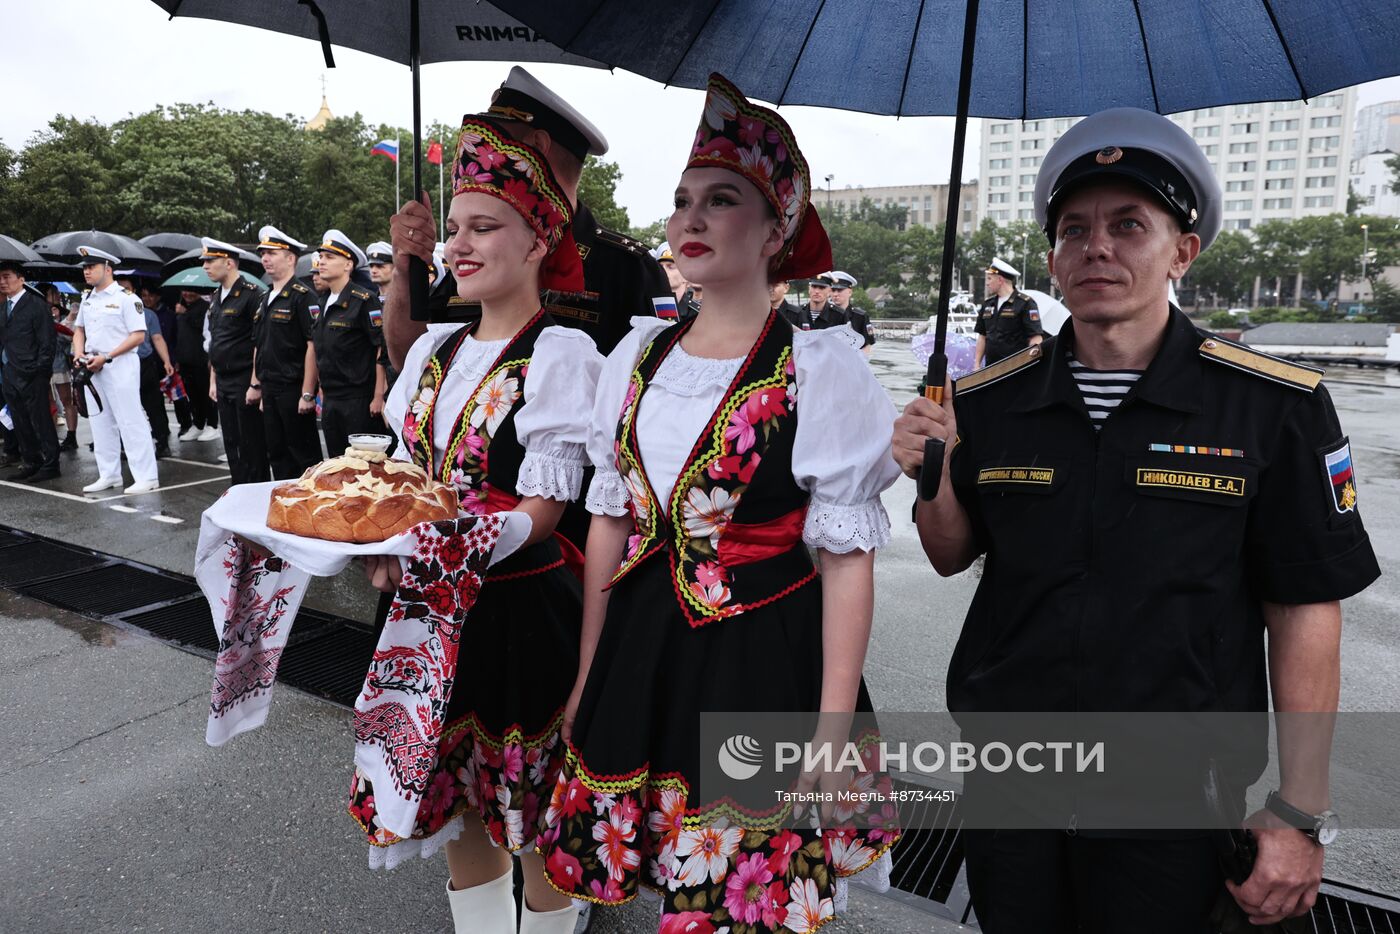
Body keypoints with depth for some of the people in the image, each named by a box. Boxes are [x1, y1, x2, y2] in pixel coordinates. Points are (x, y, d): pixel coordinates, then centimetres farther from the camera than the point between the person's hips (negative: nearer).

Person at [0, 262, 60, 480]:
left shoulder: (36, 305, -6)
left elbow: (48, 340, -11)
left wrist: (39, 369, -15)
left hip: (31, 375, -7)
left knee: (40, 421, -3)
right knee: (20, 423, 11)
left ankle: (50, 464, 4)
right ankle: (31, 462, 19)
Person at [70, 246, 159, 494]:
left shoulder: (126, 298, -8)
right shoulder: (87, 298, 14)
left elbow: (138, 335, -13)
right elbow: (79, 329, 24)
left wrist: (106, 357, -17)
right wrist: (79, 353, 4)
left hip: (120, 366, -8)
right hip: (92, 369, 8)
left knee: (130, 422, -9)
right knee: (100, 423, 12)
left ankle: (146, 478, -6)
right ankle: (109, 476, 21)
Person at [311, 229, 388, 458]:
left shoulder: (364, 300, -11)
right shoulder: (322, 303, 13)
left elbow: (383, 350, -15)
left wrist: (379, 396, -17)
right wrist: (323, 389, 18)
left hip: (360, 401, -8)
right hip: (330, 402, 8)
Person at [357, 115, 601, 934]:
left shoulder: (561, 355, -13)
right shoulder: (435, 348, 8)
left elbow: (541, 512, -17)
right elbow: (408, 474, 13)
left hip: (521, 610, -6)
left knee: (534, 813, 12)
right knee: (458, 800, 21)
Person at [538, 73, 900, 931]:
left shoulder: (821, 365, -10)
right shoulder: (638, 356, 4)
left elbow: (848, 560, -10)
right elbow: (610, 522, 10)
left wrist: (832, 726, -11)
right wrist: (588, 675, 12)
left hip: (765, 657, -4)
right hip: (642, 656, 5)